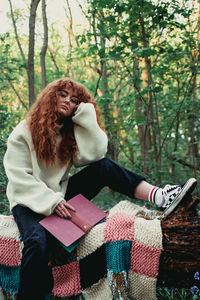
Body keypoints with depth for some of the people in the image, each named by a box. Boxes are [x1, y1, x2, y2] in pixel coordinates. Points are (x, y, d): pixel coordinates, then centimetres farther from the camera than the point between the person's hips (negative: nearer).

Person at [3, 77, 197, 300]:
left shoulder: (71, 131, 8)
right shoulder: (24, 131, -7)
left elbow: (94, 154, -11)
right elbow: (18, 177, -14)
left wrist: (85, 114, -11)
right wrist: (50, 201, -25)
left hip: (61, 194, 5)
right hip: (29, 201, -4)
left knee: (104, 167, -13)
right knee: (38, 242, -37)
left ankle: (158, 197, -28)